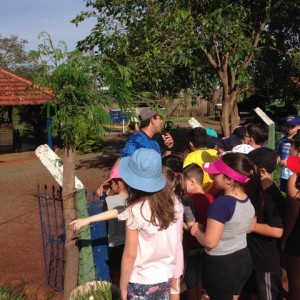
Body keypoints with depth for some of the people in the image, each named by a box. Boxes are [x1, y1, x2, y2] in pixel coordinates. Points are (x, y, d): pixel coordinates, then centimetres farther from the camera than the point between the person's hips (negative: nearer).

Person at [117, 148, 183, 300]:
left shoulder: (136, 211, -23)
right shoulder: (174, 202, -9)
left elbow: (130, 255, -17)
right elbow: (178, 242, 2)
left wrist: (123, 287, -4)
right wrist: (175, 273, 15)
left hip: (141, 283, -4)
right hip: (166, 278, 4)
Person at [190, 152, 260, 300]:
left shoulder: (221, 204, -28)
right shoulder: (248, 200, -2)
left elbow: (209, 242, -27)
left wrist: (196, 230, -9)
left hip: (221, 265, -7)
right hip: (244, 260, 7)